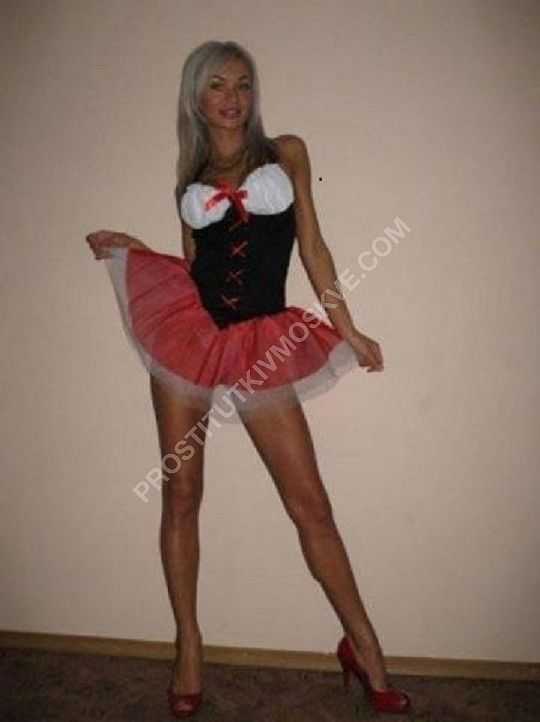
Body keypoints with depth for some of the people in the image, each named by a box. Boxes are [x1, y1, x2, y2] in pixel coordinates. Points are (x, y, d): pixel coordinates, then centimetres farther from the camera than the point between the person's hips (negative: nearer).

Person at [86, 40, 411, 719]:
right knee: (181, 496, 6)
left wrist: (347, 329, 2)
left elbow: (311, 244, 6)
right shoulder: (191, 178, 15)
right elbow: (193, 266, 14)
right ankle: (188, 647, 23)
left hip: (259, 343, -2)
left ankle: (363, 646, 15)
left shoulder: (285, 152, 10)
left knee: (310, 502, -2)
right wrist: (132, 246, 5)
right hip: (186, 332, 3)